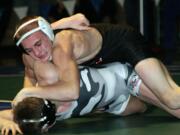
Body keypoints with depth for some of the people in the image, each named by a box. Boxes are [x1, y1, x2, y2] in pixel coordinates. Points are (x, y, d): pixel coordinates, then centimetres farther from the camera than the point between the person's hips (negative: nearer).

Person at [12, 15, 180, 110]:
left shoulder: (61, 47, -41)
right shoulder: (29, 56, -17)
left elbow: (72, 91, -53)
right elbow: (30, 78, 7)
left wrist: (26, 93, -42)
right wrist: (29, 92, -16)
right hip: (103, 61, 7)